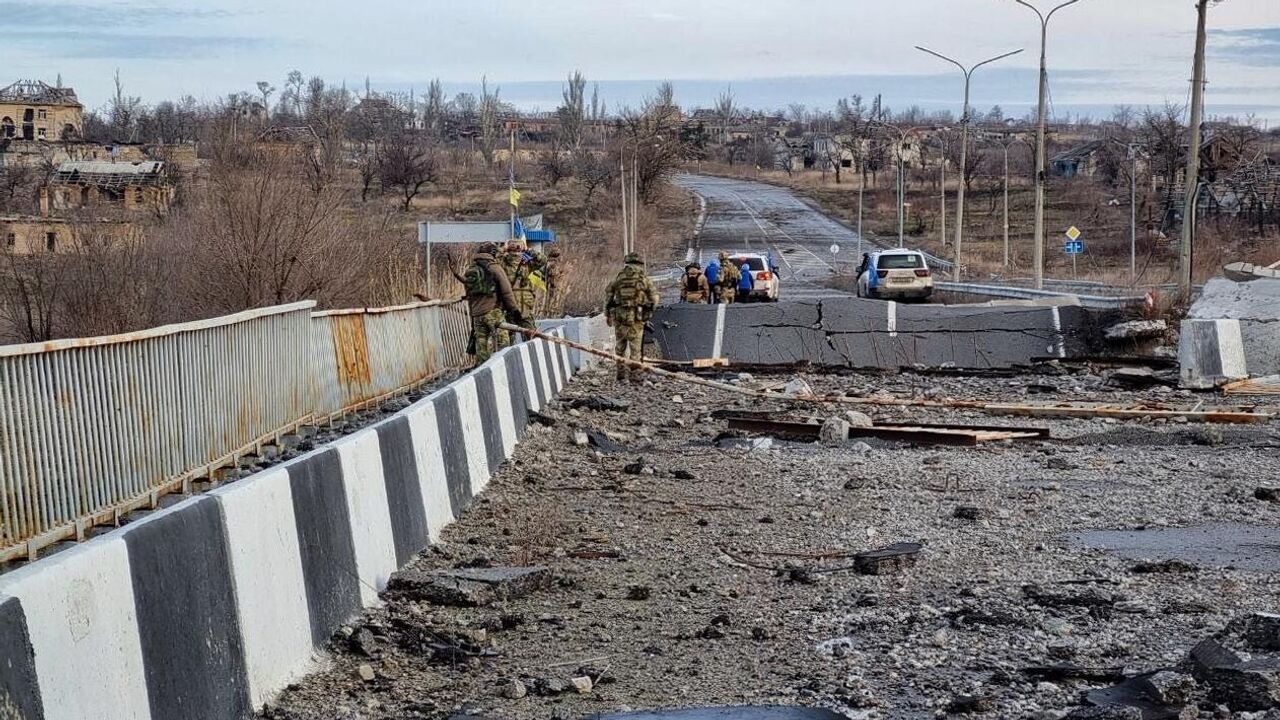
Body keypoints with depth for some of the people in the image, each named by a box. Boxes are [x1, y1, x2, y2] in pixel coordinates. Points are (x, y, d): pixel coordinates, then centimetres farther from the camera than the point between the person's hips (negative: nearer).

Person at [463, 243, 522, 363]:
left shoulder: (469, 272, 17)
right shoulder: (494, 268, -3)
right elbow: (507, 291, -7)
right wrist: (514, 309, 0)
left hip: (477, 314, 6)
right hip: (494, 311, -6)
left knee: (481, 345, 10)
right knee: (502, 342, -7)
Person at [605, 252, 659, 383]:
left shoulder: (619, 277, 7)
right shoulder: (644, 278, 1)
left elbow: (608, 295, 9)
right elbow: (654, 297, 2)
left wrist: (607, 314, 18)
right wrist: (648, 312, 18)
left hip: (619, 316, 2)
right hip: (637, 317, -2)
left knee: (620, 347, 14)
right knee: (636, 347, 3)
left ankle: (622, 373, 15)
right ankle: (634, 375, 1)